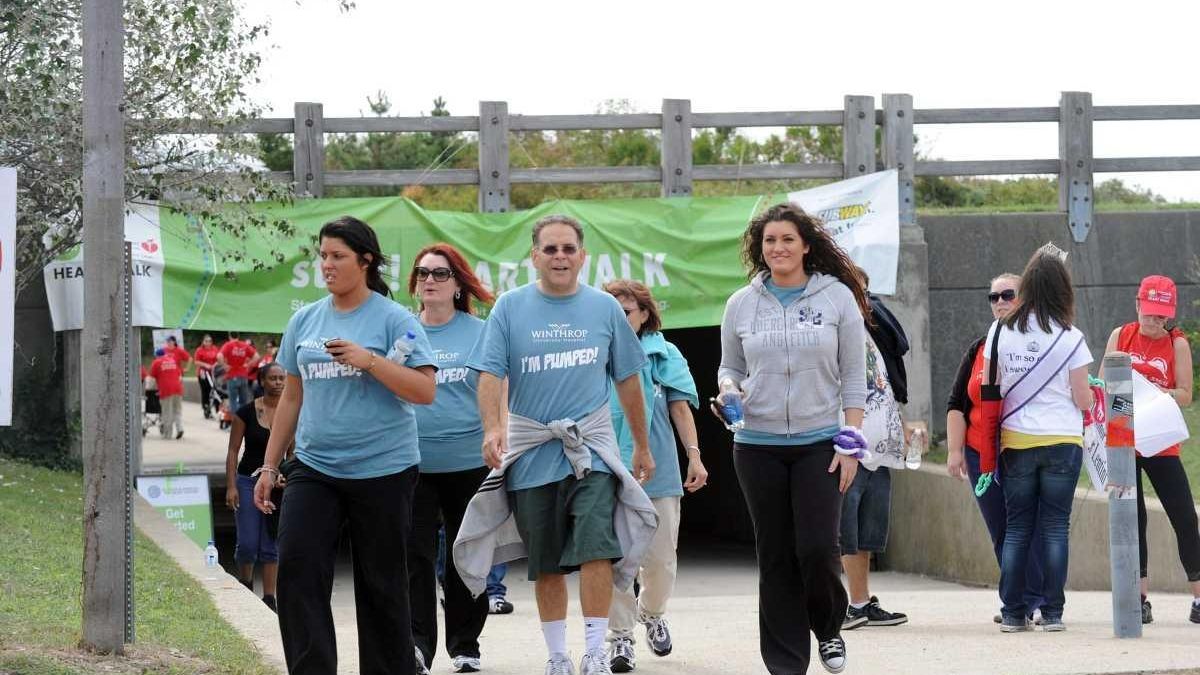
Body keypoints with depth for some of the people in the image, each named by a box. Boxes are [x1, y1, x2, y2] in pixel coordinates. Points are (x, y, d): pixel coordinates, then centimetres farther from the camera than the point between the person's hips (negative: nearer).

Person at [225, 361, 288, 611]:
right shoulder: (246, 412, -4)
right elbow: (233, 451, 0)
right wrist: (231, 486, -7)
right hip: (248, 480, -1)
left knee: (272, 545, 2)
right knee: (247, 543, -4)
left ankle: (269, 597, 7)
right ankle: (244, 585, 22)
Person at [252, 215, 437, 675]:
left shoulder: (394, 320, -4)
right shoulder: (305, 321, 11)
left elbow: (425, 391, -10)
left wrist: (369, 361, -21)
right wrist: (269, 465, 16)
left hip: (382, 469, -4)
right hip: (314, 468, 4)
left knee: (381, 584, 4)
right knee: (296, 566, -12)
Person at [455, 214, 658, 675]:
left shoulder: (604, 308, 5)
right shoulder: (510, 307, 1)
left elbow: (628, 381, 12)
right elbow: (491, 374, -5)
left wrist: (643, 447, 15)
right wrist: (493, 428, -22)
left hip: (591, 447, -1)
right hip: (530, 451, 1)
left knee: (595, 547, -17)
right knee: (545, 562, 8)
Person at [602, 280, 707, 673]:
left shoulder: (664, 353, 6)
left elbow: (680, 408, 5)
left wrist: (695, 457, -1)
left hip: (657, 470, 0)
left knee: (660, 558, 4)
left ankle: (652, 613, 32)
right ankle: (620, 637, 5)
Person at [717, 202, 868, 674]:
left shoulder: (838, 297, 0)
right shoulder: (741, 304, 5)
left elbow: (854, 377, 1)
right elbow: (730, 367, 15)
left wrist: (850, 442, -4)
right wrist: (728, 390, -8)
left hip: (820, 444, -2)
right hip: (759, 446, 2)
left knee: (817, 549, -11)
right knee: (775, 557, 4)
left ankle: (829, 627, 18)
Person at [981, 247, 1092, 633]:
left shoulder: (1001, 331, -1)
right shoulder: (1070, 338, -7)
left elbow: (988, 390, 3)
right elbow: (1082, 399, -4)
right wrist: (1092, 392, 16)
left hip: (1015, 441, 2)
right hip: (1062, 442, -2)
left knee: (1017, 527, 8)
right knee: (1056, 526, 3)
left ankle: (1013, 613, 6)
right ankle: (1052, 612, 1)